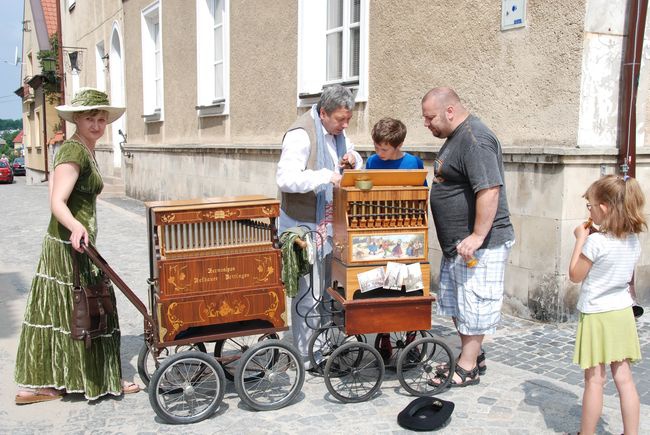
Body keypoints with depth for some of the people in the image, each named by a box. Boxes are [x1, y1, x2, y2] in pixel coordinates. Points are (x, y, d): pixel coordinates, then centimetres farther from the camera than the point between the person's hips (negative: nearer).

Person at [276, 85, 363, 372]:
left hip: (329, 224, 9)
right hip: (304, 226, -9)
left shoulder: (337, 133, 12)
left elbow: (357, 165, 25)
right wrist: (325, 176, -34)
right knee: (308, 293, -4)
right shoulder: (301, 134, -17)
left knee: (327, 288, 16)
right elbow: (286, 178, -26)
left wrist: (353, 160, 2)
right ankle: (307, 358, 8)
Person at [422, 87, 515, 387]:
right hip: (457, 243, 11)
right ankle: (473, 356, 33)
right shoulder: (456, 137, 15)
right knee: (455, 304, 19)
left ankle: (467, 368, 13)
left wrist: (477, 236, -28)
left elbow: (490, 190, -28)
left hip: (480, 245, -11)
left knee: (473, 305, 1)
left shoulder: (475, 140, -19)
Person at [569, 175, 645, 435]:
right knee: (624, 378, 12)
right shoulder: (633, 240, 1)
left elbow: (574, 275, -8)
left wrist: (581, 240, -3)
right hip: (623, 313, 6)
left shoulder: (596, 242, -19)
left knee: (595, 380, 3)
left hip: (597, 315, -6)